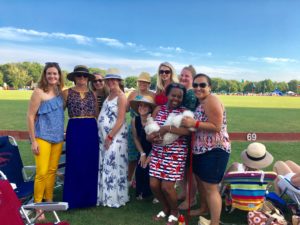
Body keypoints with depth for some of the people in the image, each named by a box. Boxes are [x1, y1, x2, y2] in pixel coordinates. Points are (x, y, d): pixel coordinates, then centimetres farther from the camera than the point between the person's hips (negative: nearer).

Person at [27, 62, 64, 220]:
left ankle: (49, 200, 28)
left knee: (52, 171, 13)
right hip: (43, 137, -5)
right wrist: (33, 140, -12)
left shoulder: (60, 92, 6)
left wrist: (62, 133, 10)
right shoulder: (39, 92, -10)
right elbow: (30, 116, -10)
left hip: (58, 137, 5)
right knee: (42, 172, -4)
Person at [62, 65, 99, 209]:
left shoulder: (92, 94, 11)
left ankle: (89, 197, 23)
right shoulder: (67, 93, 2)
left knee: (91, 165, 7)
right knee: (74, 165, 2)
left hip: (91, 130, 3)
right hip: (74, 130, -3)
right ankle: (73, 199, 16)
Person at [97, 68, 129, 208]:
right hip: (104, 136, 8)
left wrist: (110, 137, -17)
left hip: (115, 137, -8)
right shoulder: (109, 95, 15)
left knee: (113, 167, -2)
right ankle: (106, 196, 25)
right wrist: (104, 136, 11)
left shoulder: (121, 97, -11)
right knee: (104, 167, 12)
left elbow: (120, 120, -17)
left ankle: (115, 198, 11)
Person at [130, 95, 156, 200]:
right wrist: (142, 154, -2)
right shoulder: (134, 120, -12)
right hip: (144, 151, 4)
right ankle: (141, 192, 24)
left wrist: (150, 157, -14)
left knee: (151, 172, -12)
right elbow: (136, 138, 2)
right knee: (139, 172, -2)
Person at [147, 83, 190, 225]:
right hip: (158, 153, 4)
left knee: (166, 187, -4)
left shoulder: (184, 112, -5)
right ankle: (165, 208, 34)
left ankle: (174, 212, 27)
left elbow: (188, 130, -22)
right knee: (154, 185, 4)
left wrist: (167, 128, -26)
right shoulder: (158, 109, 7)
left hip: (176, 154, -4)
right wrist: (151, 137, -17)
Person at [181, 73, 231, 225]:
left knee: (211, 188, -6)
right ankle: (204, 208, 45)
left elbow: (217, 127, -23)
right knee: (200, 181, 24)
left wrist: (194, 123, -24)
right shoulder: (199, 102, 14)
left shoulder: (211, 100, -16)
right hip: (201, 150, 10)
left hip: (214, 151, -10)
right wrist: (190, 124, 6)